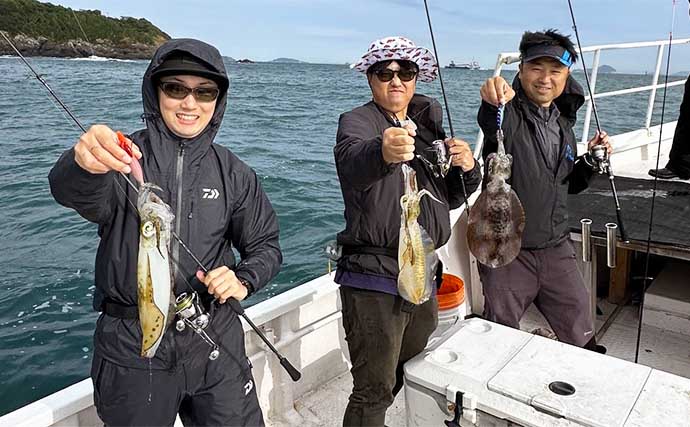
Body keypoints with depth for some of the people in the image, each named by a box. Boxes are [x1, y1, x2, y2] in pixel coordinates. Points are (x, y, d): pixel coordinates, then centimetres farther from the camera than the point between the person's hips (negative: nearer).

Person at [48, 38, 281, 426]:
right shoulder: (122, 157, -6)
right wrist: (85, 165, -50)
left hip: (215, 340, 2)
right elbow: (72, 192, -27)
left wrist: (243, 281, -16)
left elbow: (265, 246, 5)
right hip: (131, 347, -1)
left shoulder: (233, 173, 1)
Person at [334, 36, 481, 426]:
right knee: (375, 391, -1)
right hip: (374, 280, -7)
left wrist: (467, 169, -8)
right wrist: (382, 153, -55)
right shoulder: (357, 121, -8)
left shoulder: (428, 124, 12)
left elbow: (450, 199, 14)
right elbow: (351, 161, -33)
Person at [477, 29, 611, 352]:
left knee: (580, 333, 17)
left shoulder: (563, 124, 9)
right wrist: (492, 105, -60)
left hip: (556, 249, 6)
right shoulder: (510, 113, -11)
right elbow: (492, 129, -38)